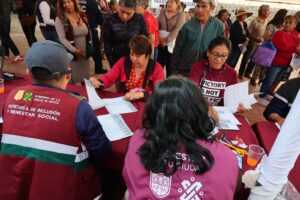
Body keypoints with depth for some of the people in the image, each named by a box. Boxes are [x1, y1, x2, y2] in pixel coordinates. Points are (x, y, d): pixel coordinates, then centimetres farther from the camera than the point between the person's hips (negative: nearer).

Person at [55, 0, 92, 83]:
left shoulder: (82, 16, 7)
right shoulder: (60, 19, -8)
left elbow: (89, 33, 14)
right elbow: (62, 38, -14)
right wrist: (74, 50, -20)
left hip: (85, 53, 4)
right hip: (71, 54, -4)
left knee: (86, 79, 14)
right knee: (72, 80, 2)